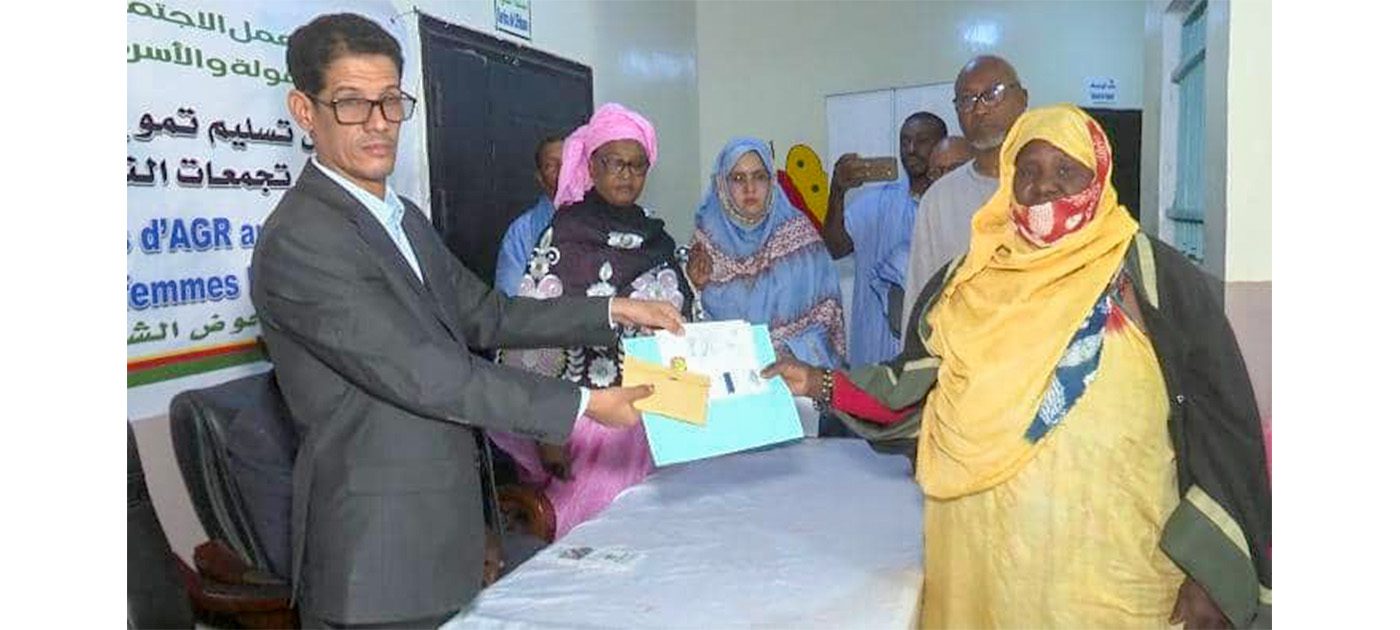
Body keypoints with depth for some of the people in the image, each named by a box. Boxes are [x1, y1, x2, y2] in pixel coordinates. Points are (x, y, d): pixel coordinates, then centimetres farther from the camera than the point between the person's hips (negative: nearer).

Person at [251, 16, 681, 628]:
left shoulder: (406, 219, 11)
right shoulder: (298, 241, -20)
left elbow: (485, 315, 13)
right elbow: (423, 376, -23)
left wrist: (612, 312, 3)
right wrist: (583, 405, -18)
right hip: (376, 558, -8)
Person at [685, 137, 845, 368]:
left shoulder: (797, 230, 2)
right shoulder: (709, 237, 5)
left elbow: (825, 309, 3)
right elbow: (703, 315, 11)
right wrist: (698, 287, -8)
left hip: (799, 357, -1)